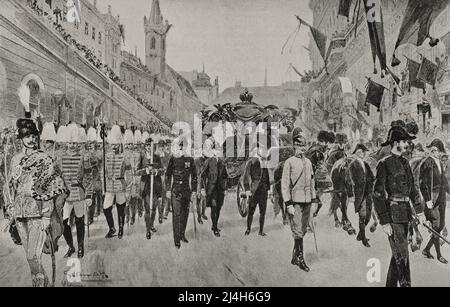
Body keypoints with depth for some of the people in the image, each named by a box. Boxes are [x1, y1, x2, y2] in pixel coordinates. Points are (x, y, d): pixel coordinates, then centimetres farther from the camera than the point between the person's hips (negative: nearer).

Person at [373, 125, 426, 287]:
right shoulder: (384, 164, -12)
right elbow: (378, 195, -15)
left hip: (405, 214, 8)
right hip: (392, 214, -8)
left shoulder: (405, 163, 13)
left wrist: (420, 211, 15)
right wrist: (384, 222, -18)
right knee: (402, 255, -6)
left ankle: (391, 283, 28)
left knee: (398, 254, 15)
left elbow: (412, 189, 21)